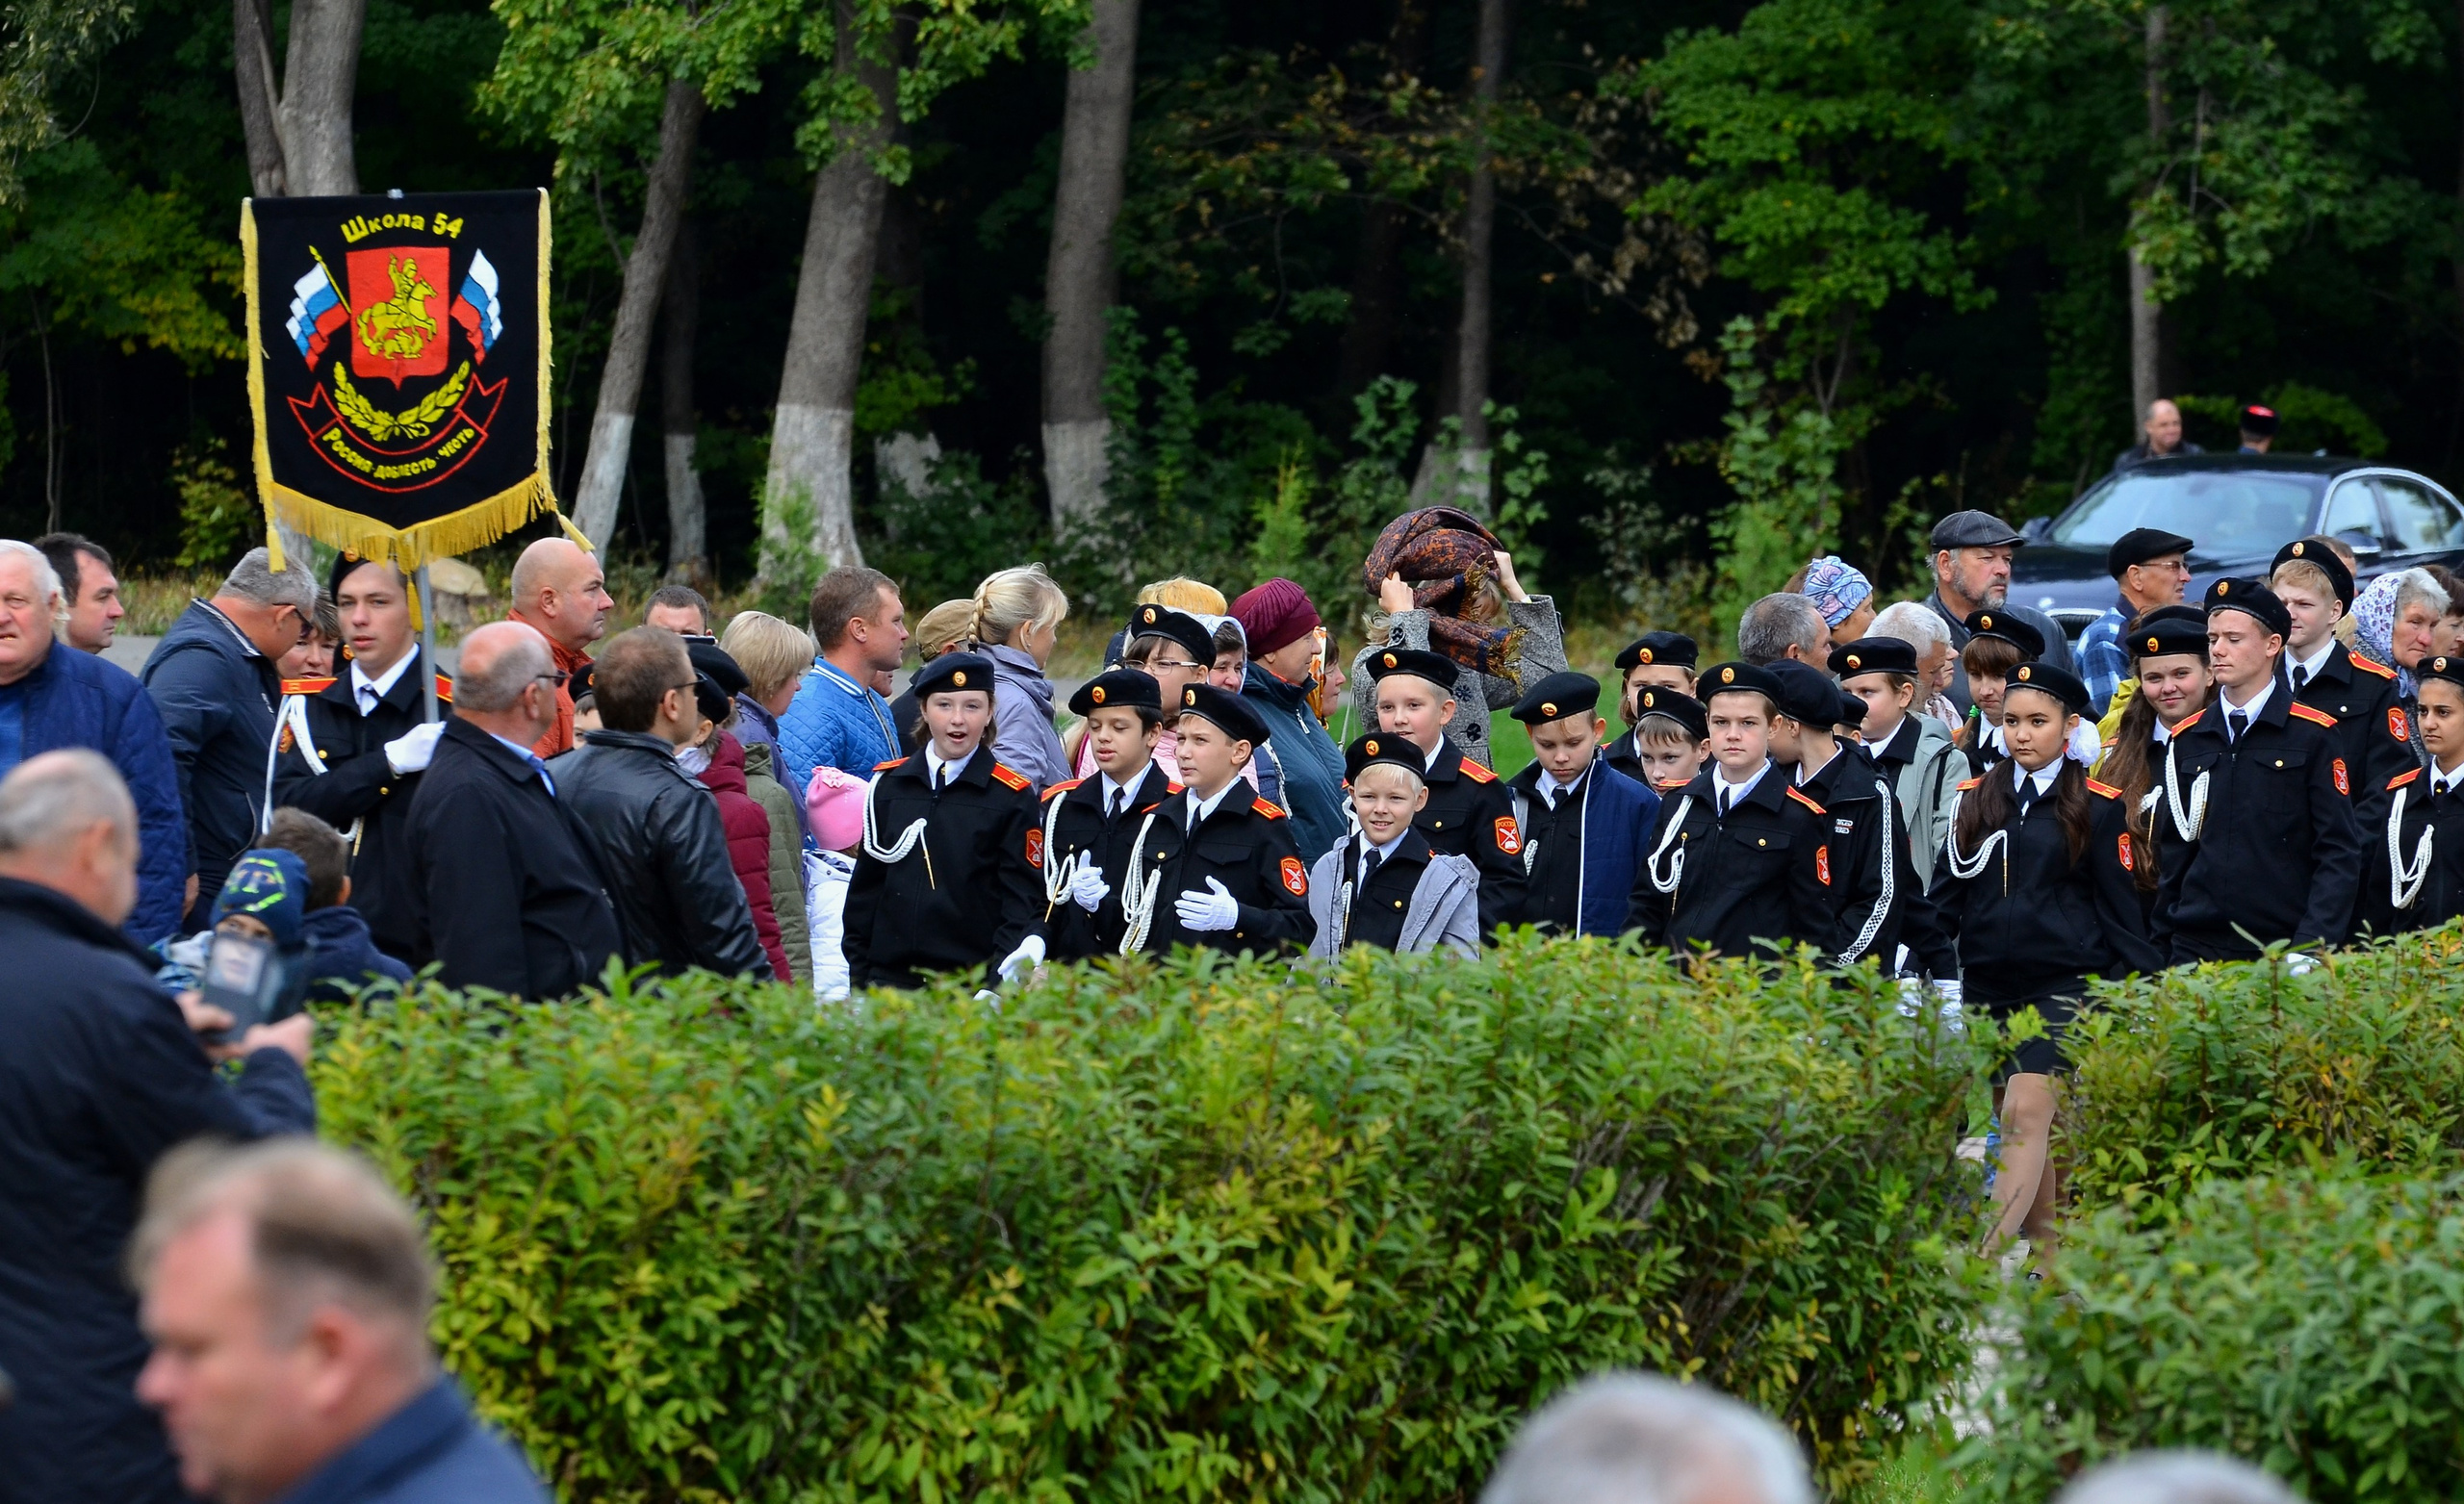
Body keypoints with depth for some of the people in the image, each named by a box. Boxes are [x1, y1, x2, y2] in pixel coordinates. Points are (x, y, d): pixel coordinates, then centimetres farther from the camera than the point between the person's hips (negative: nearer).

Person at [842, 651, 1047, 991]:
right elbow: (865, 887, 14)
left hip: (973, 984, -3)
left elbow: (1022, 897, -1)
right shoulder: (889, 784, 11)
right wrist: (858, 974, 9)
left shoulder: (1012, 797, 2)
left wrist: (1011, 967, -18)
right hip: (889, 978, 3)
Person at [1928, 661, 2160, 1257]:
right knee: (2021, 1131, 8)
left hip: (2064, 984, -5)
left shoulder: (2098, 806, 0)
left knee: (2026, 1115, -18)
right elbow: (1945, 897, 13)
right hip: (1986, 985, 5)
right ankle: (2047, 1258, 15)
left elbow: (2120, 907, 1)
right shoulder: (1975, 799, 10)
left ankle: (1989, 1256, -27)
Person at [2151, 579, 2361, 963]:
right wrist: (2164, 946, 9)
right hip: (2195, 951, 3)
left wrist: (2311, 947, -12)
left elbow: (2339, 855, -3)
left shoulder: (2314, 736, 0)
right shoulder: (2186, 741, 12)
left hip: (2283, 952, -3)